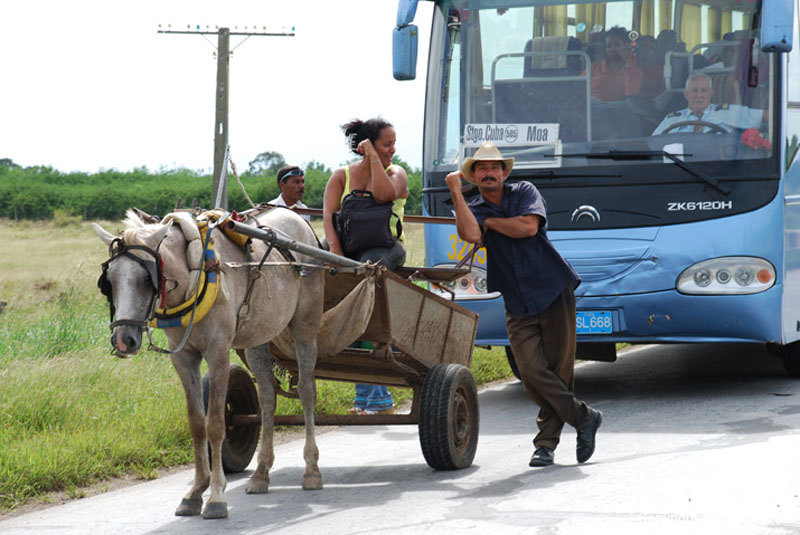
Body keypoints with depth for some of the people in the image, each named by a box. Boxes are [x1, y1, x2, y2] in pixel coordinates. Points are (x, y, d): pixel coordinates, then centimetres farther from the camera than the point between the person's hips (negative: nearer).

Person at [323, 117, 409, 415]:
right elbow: (328, 215, -3)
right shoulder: (342, 176, 12)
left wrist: (373, 156, -5)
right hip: (347, 248, 4)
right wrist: (335, 251, -19)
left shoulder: (395, 173, 9)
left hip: (384, 248, -4)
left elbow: (385, 194, -15)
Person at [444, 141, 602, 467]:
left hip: (554, 292, -2)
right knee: (532, 371, -12)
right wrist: (456, 193, -11)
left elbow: (528, 226, -14)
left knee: (559, 369, -3)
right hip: (518, 306, 2)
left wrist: (490, 222, -2)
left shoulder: (525, 193, 7)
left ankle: (546, 441, 7)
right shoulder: (474, 210, 10)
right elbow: (471, 235, -15)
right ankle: (583, 418, 2)